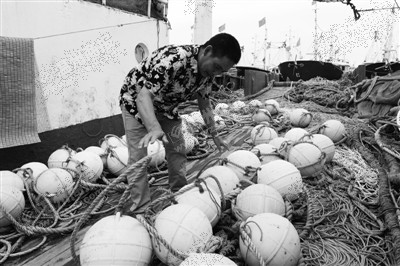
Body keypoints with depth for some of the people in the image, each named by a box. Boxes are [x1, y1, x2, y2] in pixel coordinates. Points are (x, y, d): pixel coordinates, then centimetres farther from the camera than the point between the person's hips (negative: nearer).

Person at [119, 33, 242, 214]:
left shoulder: (207, 71, -12)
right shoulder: (173, 59, -38)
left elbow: (204, 103, 2)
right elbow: (144, 96, -44)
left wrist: (214, 135, 2)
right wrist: (154, 128, -60)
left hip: (166, 106, 7)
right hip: (136, 100, -7)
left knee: (177, 150, 6)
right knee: (138, 155, -11)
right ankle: (140, 210, -1)